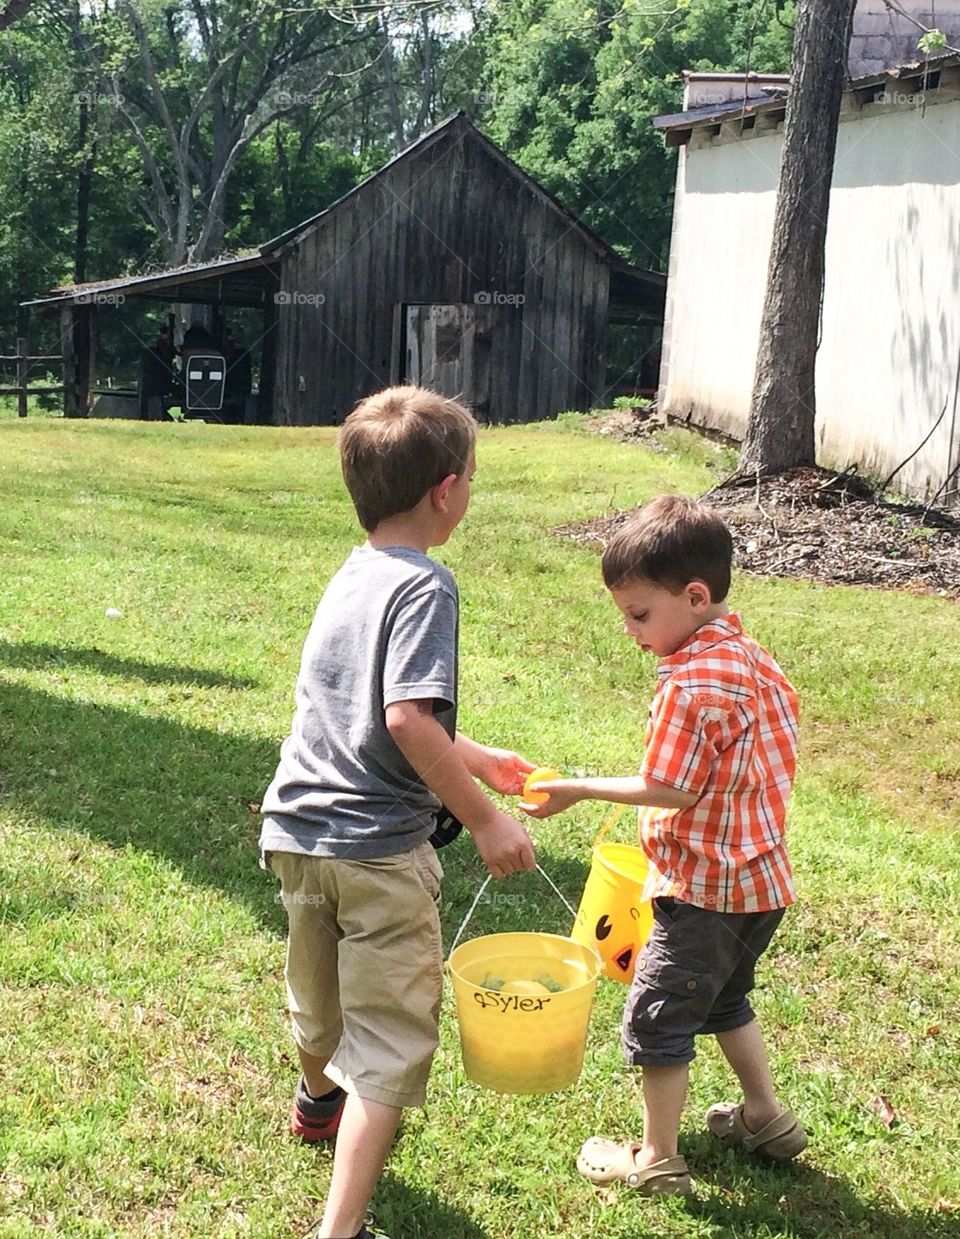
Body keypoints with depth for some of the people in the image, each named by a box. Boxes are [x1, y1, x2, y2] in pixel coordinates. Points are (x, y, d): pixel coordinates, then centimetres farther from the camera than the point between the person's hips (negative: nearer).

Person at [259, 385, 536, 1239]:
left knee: (321, 991, 31)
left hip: (298, 832, 8)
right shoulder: (424, 586, -17)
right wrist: (484, 819, -21)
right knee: (391, 1039, 1)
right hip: (377, 847, -8)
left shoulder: (350, 578, 10)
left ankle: (320, 1100, 58)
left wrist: (475, 757, 27)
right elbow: (409, 719, -29)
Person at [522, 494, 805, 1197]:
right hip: (761, 880, 9)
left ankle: (658, 1160, 17)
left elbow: (669, 790, -22)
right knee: (724, 1000, 28)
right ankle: (766, 1117, 39)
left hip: (706, 890, -9)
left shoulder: (693, 683, -24)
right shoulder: (752, 660, 3)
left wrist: (580, 791, -14)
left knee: (659, 1015, 5)